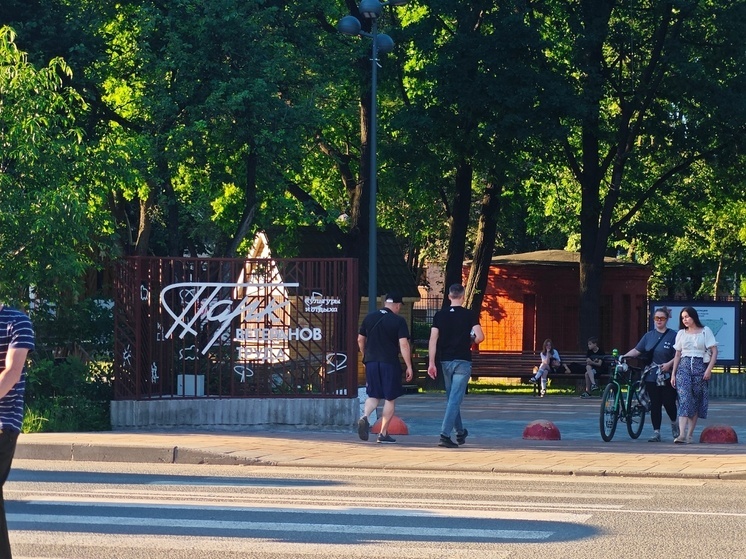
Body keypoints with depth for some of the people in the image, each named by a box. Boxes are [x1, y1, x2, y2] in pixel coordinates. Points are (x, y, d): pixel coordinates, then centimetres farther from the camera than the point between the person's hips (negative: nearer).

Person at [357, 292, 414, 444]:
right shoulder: (399, 321, -7)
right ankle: (383, 433, 6)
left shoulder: (369, 318, 7)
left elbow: (360, 339, 14)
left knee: (373, 396, 12)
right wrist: (409, 367, -11)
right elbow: (403, 345, -13)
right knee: (390, 398, 7)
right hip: (390, 363, -4)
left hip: (371, 362, 4)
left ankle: (365, 416, -18)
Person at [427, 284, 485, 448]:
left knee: (451, 398, 18)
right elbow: (480, 336, -14)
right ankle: (445, 435, -17)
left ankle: (460, 432, 31)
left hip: (445, 361, 4)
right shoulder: (470, 315, -5)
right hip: (462, 361, -4)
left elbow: (433, 339, -3)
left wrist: (431, 363, -2)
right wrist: (471, 342, 9)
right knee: (455, 399, -6)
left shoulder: (440, 315, 3)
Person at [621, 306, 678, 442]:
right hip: (651, 376, 3)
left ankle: (674, 423, 28)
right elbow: (637, 350, 11)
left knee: (668, 402, -2)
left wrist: (669, 364, -18)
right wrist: (624, 356, -1)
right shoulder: (649, 336, 12)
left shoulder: (673, 336, -1)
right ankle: (656, 433, 6)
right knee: (655, 404, 2)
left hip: (667, 376, -3)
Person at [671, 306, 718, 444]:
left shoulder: (705, 331, 5)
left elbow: (714, 351, 1)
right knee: (684, 399, -14)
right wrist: (673, 374, 11)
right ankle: (682, 434, -25)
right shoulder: (681, 334, 15)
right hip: (684, 367, 1)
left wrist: (709, 369, -10)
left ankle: (689, 435, 4)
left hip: (700, 367, -1)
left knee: (696, 402, 0)